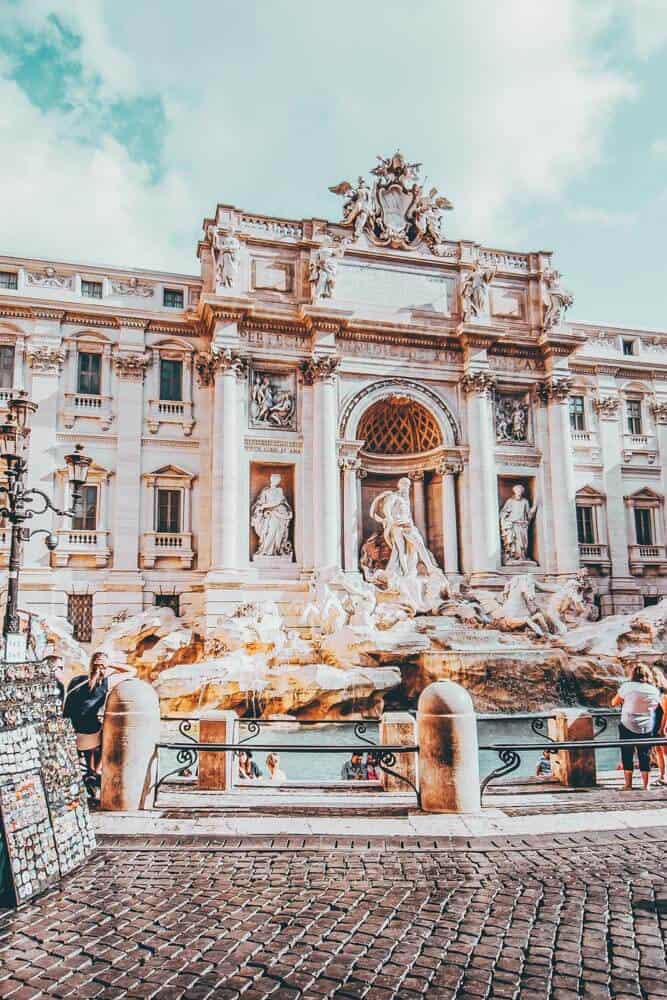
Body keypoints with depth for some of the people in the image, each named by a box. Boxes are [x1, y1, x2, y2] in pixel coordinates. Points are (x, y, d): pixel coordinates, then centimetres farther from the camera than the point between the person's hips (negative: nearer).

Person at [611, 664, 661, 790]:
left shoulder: (627, 686, -9)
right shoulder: (654, 690, -1)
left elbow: (614, 702, 0)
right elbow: (656, 707, 11)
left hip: (628, 727, -2)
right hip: (647, 728, 2)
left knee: (627, 756, 7)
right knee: (645, 757, 11)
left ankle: (628, 785, 9)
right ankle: (646, 786, 15)